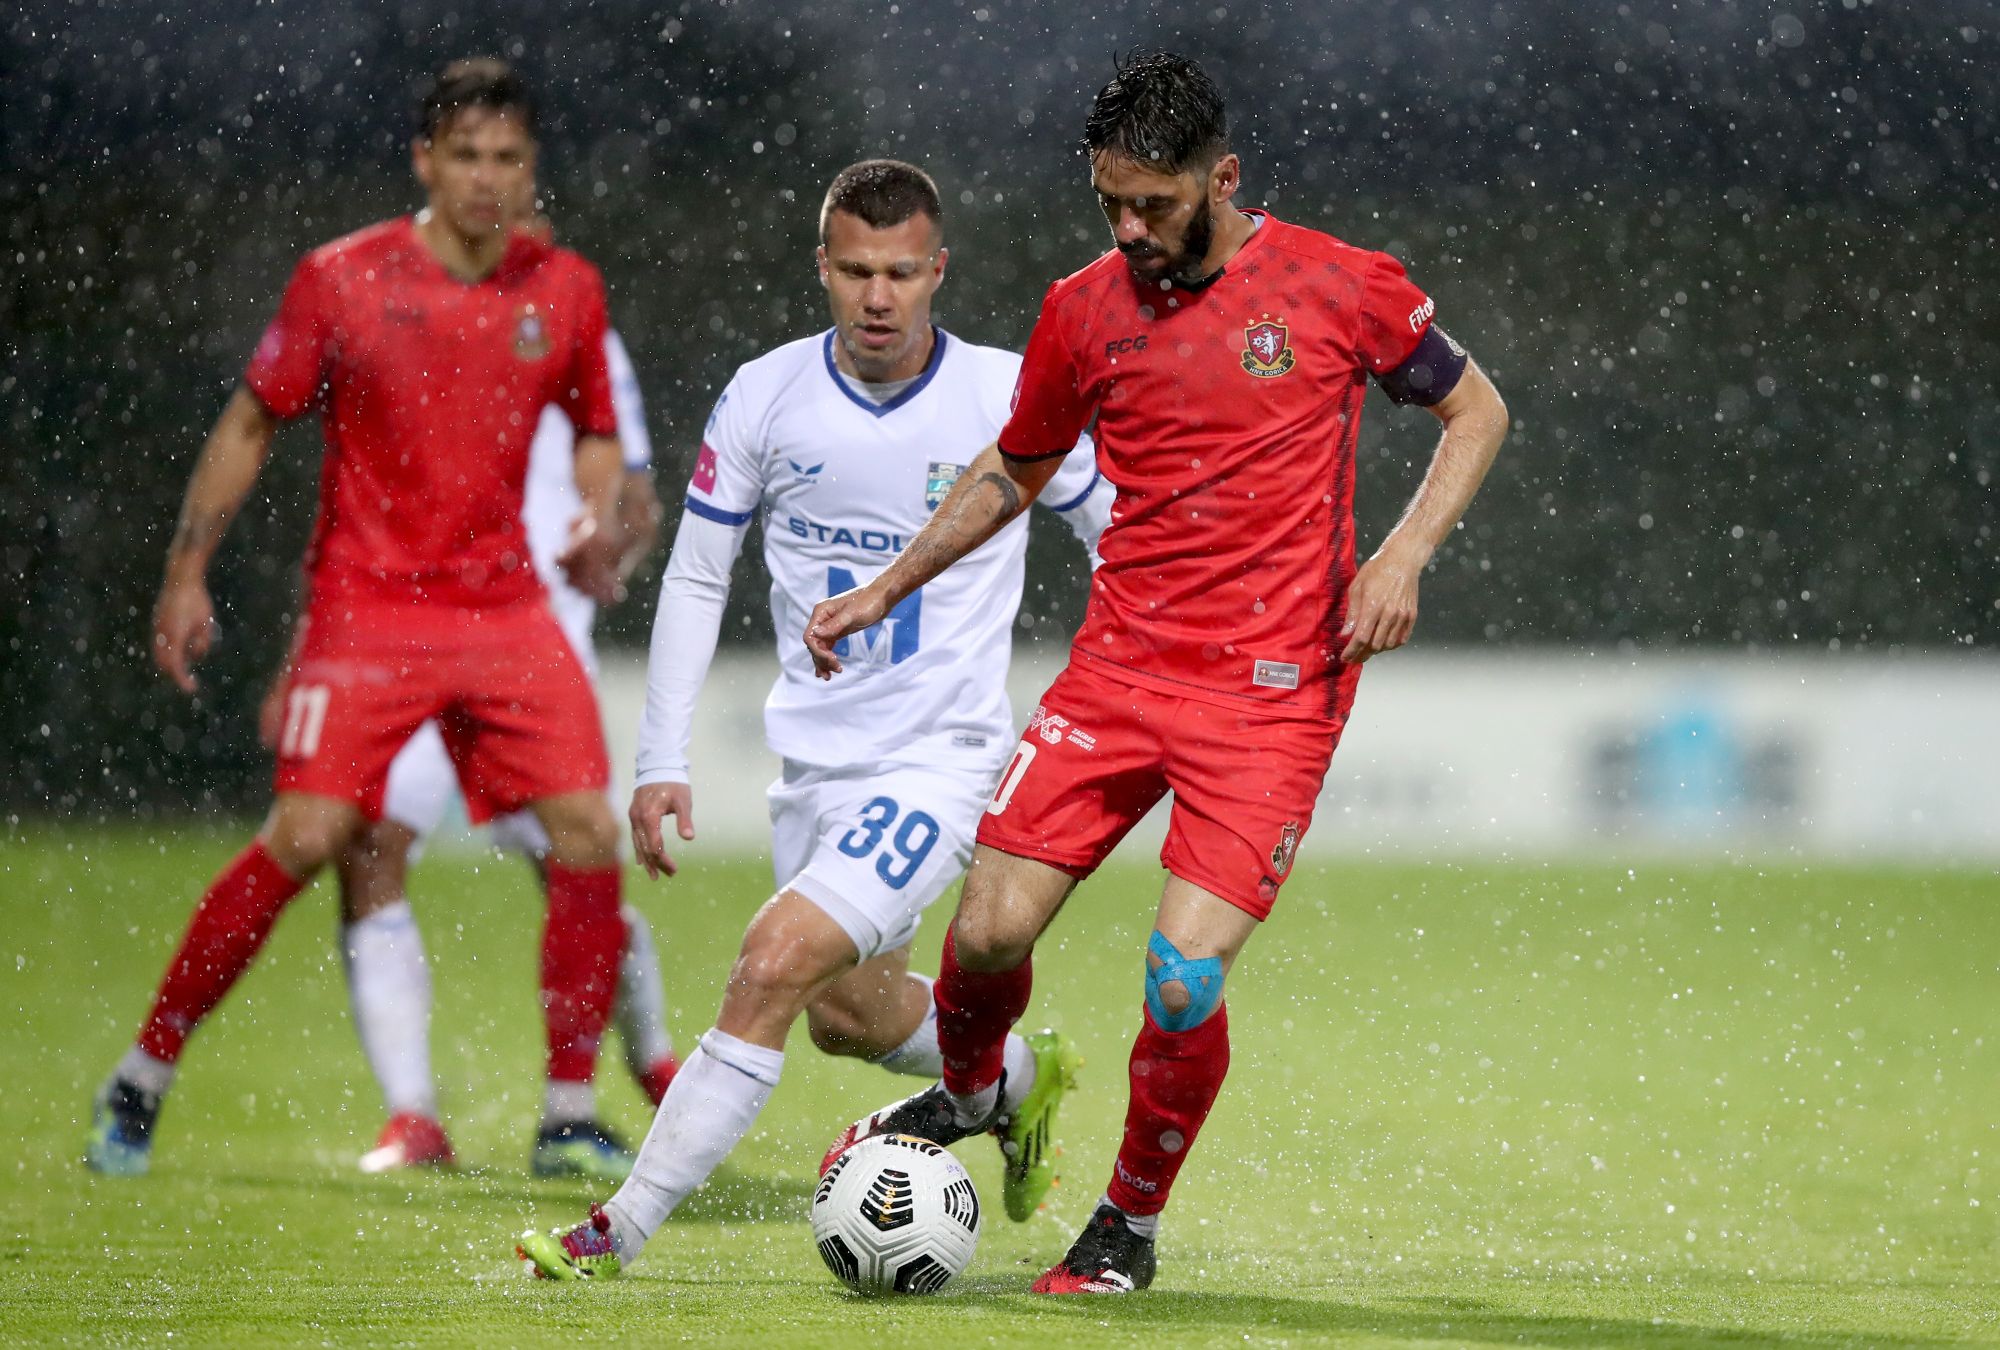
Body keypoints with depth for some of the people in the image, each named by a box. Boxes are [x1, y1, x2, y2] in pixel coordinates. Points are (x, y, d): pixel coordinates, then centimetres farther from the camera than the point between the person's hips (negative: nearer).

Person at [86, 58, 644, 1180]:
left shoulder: (567, 291, 4)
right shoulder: (342, 280, -5)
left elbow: (598, 436, 17)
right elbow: (251, 425, 4)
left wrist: (601, 526, -4)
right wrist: (189, 572, 0)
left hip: (506, 607, 3)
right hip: (367, 609, -3)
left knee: (589, 834, -9)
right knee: (307, 836, -15)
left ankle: (571, 1111, 4)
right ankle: (143, 1078, 0)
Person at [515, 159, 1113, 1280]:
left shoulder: (1009, 398, -11)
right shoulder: (767, 397, -4)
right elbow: (695, 575, 6)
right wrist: (663, 759, 1)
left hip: (942, 758, -5)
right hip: (814, 756, 5)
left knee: (774, 967, -20)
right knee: (847, 1013, 18)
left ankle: (617, 1235, -17)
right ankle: (1023, 1077, 49)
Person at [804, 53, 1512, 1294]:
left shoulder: (1339, 287, -5)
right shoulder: (1086, 310, 5)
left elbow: (1477, 411, 8)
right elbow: (1015, 473, 23)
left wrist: (1402, 555, -7)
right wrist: (886, 589, 19)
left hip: (1272, 689, -3)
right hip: (1118, 666, 3)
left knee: (1184, 979, -15)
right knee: (990, 930, -8)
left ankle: (1130, 1226, 10)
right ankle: (971, 1095, 28)